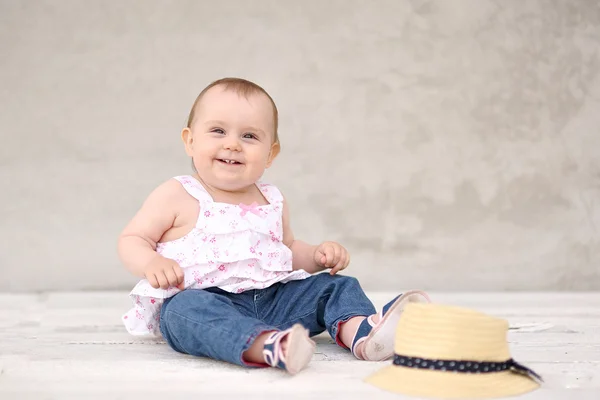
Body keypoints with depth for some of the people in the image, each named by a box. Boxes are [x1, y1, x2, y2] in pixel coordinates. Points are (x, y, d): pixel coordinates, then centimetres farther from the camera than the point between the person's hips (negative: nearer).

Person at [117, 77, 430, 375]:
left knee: (335, 286, -4)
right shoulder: (176, 196, 0)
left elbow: (288, 249, 29)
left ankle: (364, 334, -35)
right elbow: (131, 240, 3)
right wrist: (150, 263, -20)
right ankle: (270, 346, -63)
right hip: (199, 297, -5)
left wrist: (317, 255, 7)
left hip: (271, 296, 6)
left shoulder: (272, 201, 16)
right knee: (186, 309, -38)